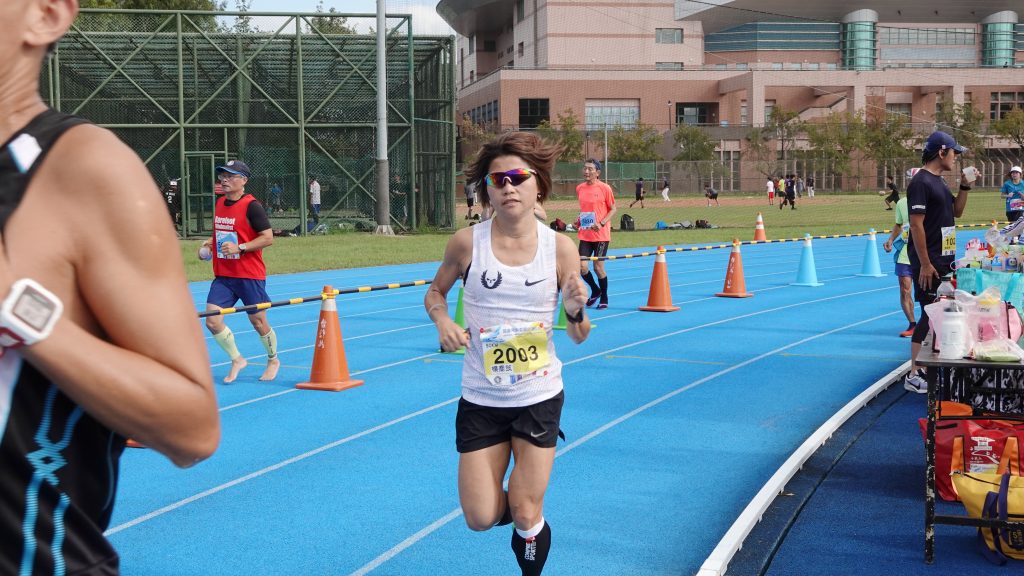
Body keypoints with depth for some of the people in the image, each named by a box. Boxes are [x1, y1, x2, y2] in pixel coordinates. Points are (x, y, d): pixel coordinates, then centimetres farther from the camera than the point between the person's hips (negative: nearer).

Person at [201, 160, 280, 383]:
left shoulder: (251, 205, -13)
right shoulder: (219, 203, 9)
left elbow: (268, 237, -17)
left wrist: (239, 247, -24)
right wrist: (211, 242, 7)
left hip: (250, 275, -6)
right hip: (223, 275, 6)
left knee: (258, 321, 6)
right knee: (212, 321, -6)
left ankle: (273, 360, 31)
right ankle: (237, 360, 13)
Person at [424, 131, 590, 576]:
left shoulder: (560, 247, -9)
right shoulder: (467, 243, -10)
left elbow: (579, 337, -2)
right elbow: (435, 293, 9)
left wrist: (575, 309, -24)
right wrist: (442, 320, -13)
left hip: (539, 397, -1)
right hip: (480, 400, 1)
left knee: (526, 515, 2)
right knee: (480, 519, 3)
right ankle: (526, 515, 38)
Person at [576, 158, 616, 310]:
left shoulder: (604, 188, -8)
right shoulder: (579, 189, 7)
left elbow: (613, 209, -3)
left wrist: (601, 223, -17)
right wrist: (579, 221, 5)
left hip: (601, 235, -4)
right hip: (585, 235, 4)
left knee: (598, 267, -1)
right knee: (582, 267, -5)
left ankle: (604, 299, 19)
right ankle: (595, 291, 23)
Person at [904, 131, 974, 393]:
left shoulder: (939, 182, 14)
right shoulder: (921, 182, -15)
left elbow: (957, 211, 23)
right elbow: (916, 224, -20)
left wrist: (965, 186, 7)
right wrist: (925, 263, -22)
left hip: (944, 259, 10)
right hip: (928, 262, -10)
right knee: (930, 315, -8)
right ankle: (914, 376, -4)